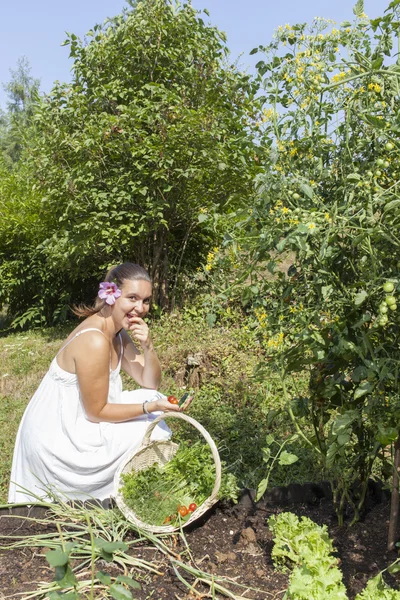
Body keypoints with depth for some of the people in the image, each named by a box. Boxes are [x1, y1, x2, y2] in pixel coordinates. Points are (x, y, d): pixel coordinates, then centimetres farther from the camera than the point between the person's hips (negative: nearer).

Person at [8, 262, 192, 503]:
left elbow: (151, 384, 1)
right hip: (59, 441, -9)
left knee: (150, 398, 6)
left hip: (72, 423, 9)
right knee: (150, 433, -8)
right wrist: (152, 407, -23)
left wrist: (148, 346, -16)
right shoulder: (95, 342, -29)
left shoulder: (118, 331, 0)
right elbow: (96, 412, -21)